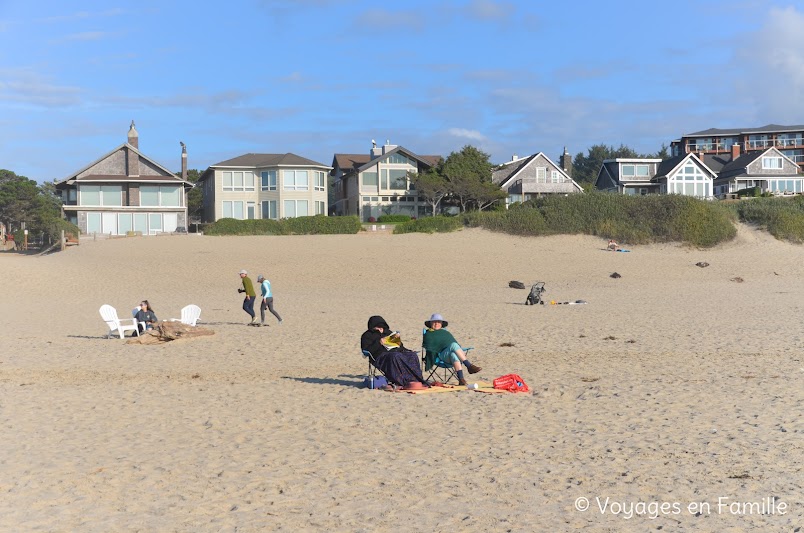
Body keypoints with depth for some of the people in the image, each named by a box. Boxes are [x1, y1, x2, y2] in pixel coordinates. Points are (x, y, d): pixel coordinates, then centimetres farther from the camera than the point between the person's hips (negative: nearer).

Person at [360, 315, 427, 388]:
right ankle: (405, 381, -41)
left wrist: (399, 343, 7)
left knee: (413, 355, -22)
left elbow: (399, 344, 31)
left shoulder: (388, 332, 29)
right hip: (382, 354, -6)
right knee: (395, 357, -39)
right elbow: (367, 350, -3)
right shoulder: (367, 336, 13)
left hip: (397, 351, 6)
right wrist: (378, 343, -12)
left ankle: (417, 379, -30)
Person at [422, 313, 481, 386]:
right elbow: (429, 348, 10)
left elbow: (456, 343, 31)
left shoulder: (446, 333, 37)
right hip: (442, 354, -4)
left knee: (454, 355, -37)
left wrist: (462, 351, 12)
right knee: (454, 345, -36)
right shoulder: (428, 334, 22)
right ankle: (469, 366, -47)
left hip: (453, 352, 4)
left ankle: (461, 379, -56)